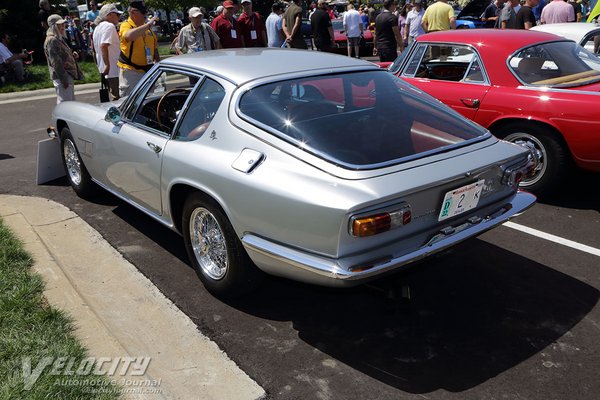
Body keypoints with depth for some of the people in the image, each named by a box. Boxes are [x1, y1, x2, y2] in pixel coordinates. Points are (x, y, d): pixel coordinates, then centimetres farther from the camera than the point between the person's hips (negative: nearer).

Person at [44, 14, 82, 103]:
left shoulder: (59, 39, 18)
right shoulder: (52, 40, -13)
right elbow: (55, 62, -19)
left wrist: (72, 55, 8)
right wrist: (63, 79, -22)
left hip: (68, 76, 11)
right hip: (61, 77, -11)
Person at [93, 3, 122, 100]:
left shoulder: (98, 27, 19)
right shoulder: (110, 26, -12)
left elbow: (96, 48, 25)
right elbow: (103, 46, -24)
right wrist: (107, 65, -24)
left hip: (104, 70, 10)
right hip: (113, 70, -10)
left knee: (115, 97, 16)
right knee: (119, 98, -9)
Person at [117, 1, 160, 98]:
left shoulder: (147, 28, 10)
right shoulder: (125, 26, -10)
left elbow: (155, 46, 20)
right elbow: (130, 36, -34)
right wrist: (147, 24, -29)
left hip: (147, 70, 7)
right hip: (130, 70, -6)